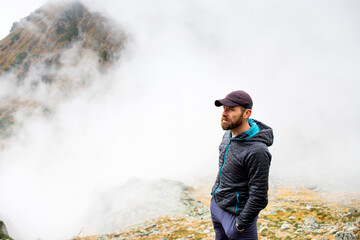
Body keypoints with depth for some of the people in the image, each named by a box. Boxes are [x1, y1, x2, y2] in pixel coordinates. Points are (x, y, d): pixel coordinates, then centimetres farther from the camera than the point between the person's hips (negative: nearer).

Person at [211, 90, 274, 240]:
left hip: (237, 214, -8)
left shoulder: (257, 151, -28)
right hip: (216, 205, 8)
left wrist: (241, 225, -17)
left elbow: (259, 197, -24)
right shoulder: (229, 134, -1)